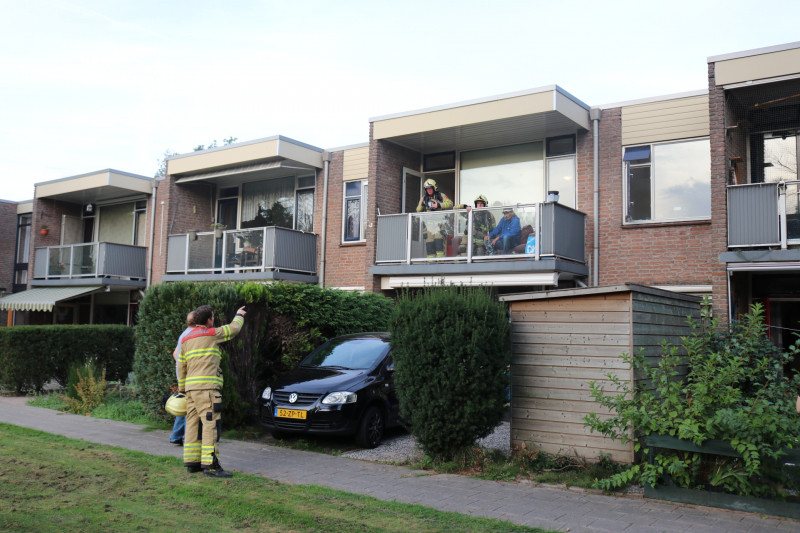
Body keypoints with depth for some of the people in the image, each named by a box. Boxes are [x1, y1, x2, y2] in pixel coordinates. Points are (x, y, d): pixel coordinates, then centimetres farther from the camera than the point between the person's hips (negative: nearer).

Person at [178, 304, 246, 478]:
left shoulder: (186, 339, 19)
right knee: (210, 424, -10)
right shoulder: (211, 334, -2)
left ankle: (191, 462, 15)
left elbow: (181, 367, 21)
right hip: (206, 387, -8)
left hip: (191, 387, 8)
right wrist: (239, 315, 30)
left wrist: (183, 389, 26)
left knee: (193, 423, 11)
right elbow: (234, 329, 11)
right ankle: (210, 464, -14)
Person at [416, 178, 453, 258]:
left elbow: (450, 203, -5)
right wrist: (422, 205, -1)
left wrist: (439, 205, -15)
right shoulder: (424, 198, 19)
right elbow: (418, 210, 20)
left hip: (439, 221, -3)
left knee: (439, 239, -17)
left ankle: (440, 257, -17)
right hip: (428, 222, 3)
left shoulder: (441, 196, 8)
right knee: (429, 240, -4)